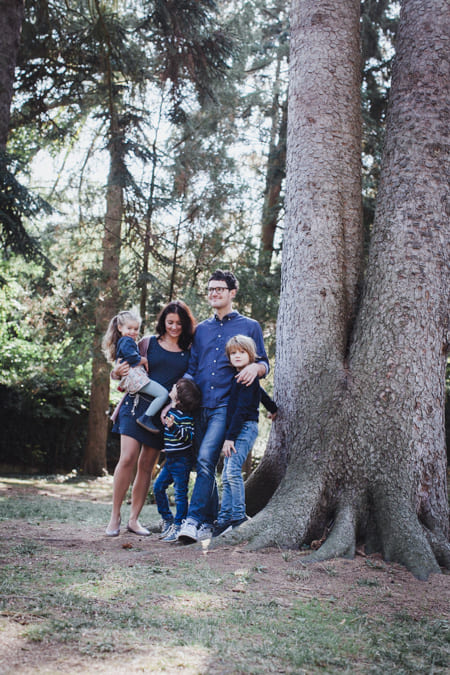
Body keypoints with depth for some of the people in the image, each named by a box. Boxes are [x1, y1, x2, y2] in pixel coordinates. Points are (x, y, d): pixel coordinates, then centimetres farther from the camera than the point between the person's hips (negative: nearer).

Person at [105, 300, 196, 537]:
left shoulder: (189, 351, 7)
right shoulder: (148, 343, 5)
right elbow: (124, 371, 10)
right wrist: (119, 372, -12)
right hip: (138, 404, -1)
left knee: (147, 465, 5)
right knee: (128, 458, -13)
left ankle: (134, 519, 14)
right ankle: (114, 516, -2)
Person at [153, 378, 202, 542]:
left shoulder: (185, 416, -20)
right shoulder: (169, 409, 5)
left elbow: (188, 436, -26)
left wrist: (173, 427, -37)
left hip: (182, 460, -9)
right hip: (170, 459, 9)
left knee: (180, 493, -1)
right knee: (158, 487, 11)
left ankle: (178, 527, 6)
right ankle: (167, 520, 23)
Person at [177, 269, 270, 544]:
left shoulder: (250, 326, 9)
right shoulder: (201, 329, 21)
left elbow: (264, 364, 9)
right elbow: (191, 368, 18)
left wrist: (255, 367, -16)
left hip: (227, 405, -5)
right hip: (200, 405, 5)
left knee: (206, 458, -20)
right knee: (205, 465, 6)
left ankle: (194, 520, -20)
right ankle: (209, 522, 14)